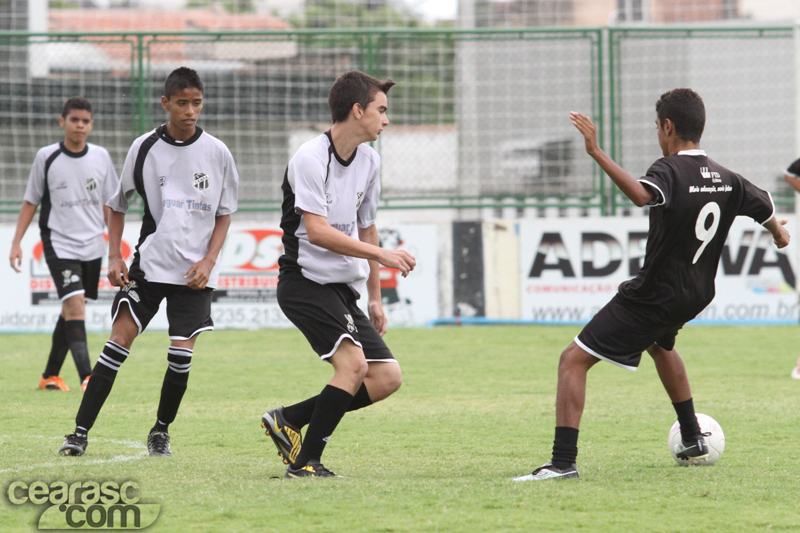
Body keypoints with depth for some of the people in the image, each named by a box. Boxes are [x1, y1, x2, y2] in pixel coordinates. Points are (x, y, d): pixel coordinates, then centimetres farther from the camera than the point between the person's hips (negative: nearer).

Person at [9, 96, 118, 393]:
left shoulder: (101, 157, 4)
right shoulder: (46, 157, -3)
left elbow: (109, 205, 10)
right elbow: (30, 202, 5)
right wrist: (16, 242, 0)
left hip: (92, 246, 4)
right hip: (59, 244, -4)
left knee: (70, 312, 11)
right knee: (74, 305, -19)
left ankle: (51, 375, 25)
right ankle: (86, 377, -27)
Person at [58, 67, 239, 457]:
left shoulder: (217, 152, 0)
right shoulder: (144, 148, 0)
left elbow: (224, 213, 8)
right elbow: (117, 205, 10)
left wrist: (208, 261, -5)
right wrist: (114, 257, 0)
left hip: (194, 271, 0)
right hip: (148, 263, 0)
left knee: (181, 353, -5)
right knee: (120, 338, -10)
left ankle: (161, 430, 18)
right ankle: (80, 432, -10)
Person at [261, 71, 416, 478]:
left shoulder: (369, 160, 11)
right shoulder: (310, 159, -15)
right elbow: (316, 231, -24)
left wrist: (375, 298, 21)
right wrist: (382, 255, -26)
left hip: (344, 290, 8)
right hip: (305, 281, -8)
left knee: (387, 377, -2)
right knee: (353, 361, -25)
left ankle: (288, 420, 7)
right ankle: (306, 463, -17)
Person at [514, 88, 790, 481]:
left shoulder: (671, 170, -20)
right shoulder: (726, 179, 2)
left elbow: (641, 195, -43)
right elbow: (767, 210, 18)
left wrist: (596, 153, -45)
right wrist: (779, 233, 41)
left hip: (652, 297, -8)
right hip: (695, 296, 8)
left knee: (573, 360, -8)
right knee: (659, 343, 40)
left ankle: (563, 461, -20)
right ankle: (693, 441, 45)